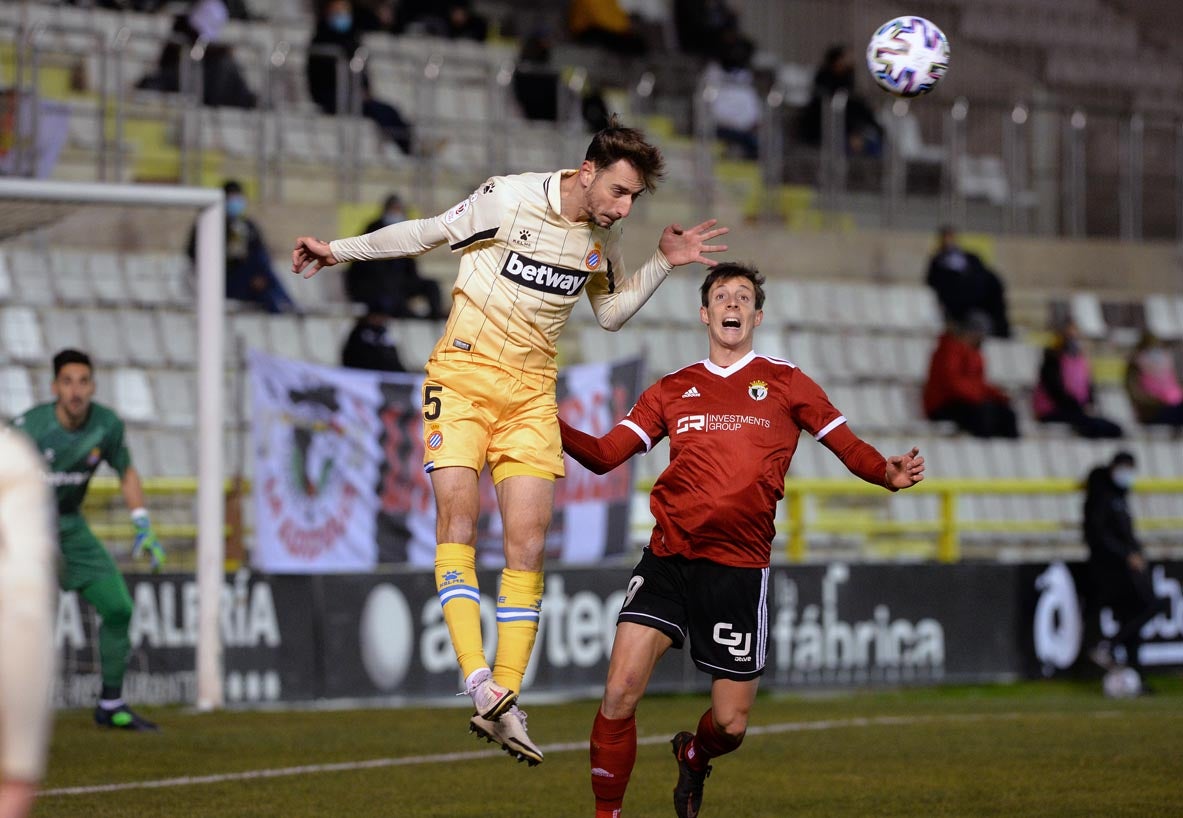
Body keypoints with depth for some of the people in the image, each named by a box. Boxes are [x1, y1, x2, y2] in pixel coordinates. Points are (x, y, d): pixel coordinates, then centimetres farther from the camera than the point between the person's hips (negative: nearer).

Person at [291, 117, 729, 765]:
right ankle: (477, 680, -27)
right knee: (457, 514, -19)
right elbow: (428, 234, 2)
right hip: (464, 373, -4)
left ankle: (506, 700, -4)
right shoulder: (508, 199, -11)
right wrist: (339, 250, 4)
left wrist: (664, 264, 8)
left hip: (531, 390, 4)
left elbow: (611, 312, 20)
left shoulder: (602, 240, 4)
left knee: (528, 542, -6)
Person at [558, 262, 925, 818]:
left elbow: (849, 448, 9)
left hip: (740, 568, -1)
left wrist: (889, 473, -13)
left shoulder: (785, 383, 10)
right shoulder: (672, 390, 15)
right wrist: (552, 426, -6)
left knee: (731, 724, 3)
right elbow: (604, 455, 12)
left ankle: (694, 756, 39)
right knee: (621, 690, -16)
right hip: (668, 558, 1)